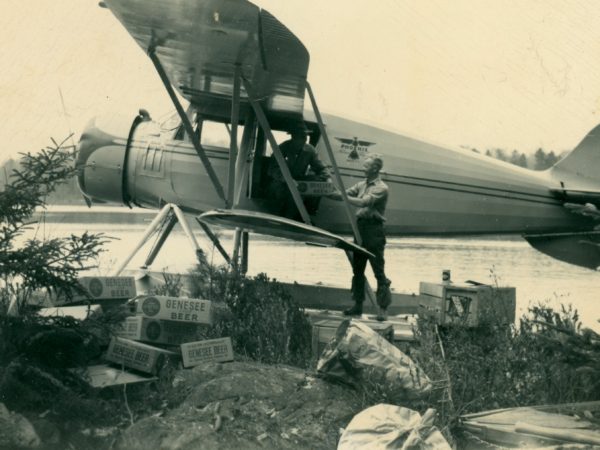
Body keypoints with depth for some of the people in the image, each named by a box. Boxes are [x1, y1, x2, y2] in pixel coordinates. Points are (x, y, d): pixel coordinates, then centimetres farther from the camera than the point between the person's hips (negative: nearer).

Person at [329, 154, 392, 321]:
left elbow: (363, 202, -19)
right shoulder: (361, 184, 16)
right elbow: (348, 193, 9)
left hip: (374, 230, -8)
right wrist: (334, 193, -8)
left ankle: (383, 308, -3)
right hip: (360, 227, 8)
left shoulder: (381, 188, -8)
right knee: (357, 269, 10)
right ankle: (358, 305, 19)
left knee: (379, 271, -5)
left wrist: (342, 197, -21)